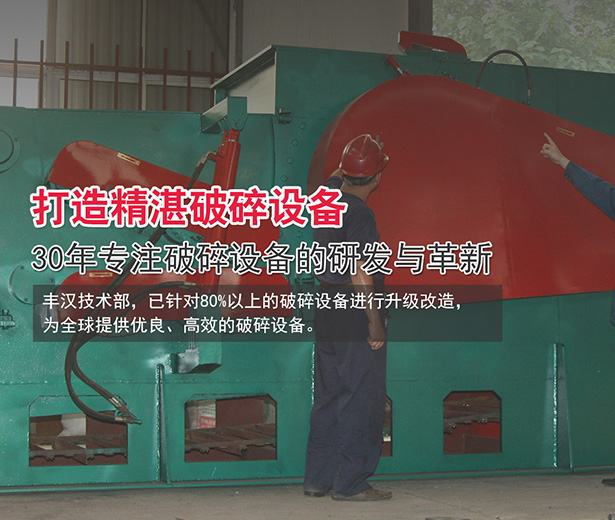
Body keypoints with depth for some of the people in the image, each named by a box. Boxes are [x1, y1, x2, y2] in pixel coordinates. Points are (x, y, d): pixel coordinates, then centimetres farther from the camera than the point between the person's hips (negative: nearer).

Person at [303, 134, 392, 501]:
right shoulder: (359, 214, -17)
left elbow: (337, 175, 32)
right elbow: (359, 271, -20)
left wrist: (357, 154, 41)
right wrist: (375, 321, -17)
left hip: (327, 308, 9)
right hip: (355, 313, -9)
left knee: (328, 397, 14)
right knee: (362, 399, -2)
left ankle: (318, 478, 19)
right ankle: (350, 482, 0)